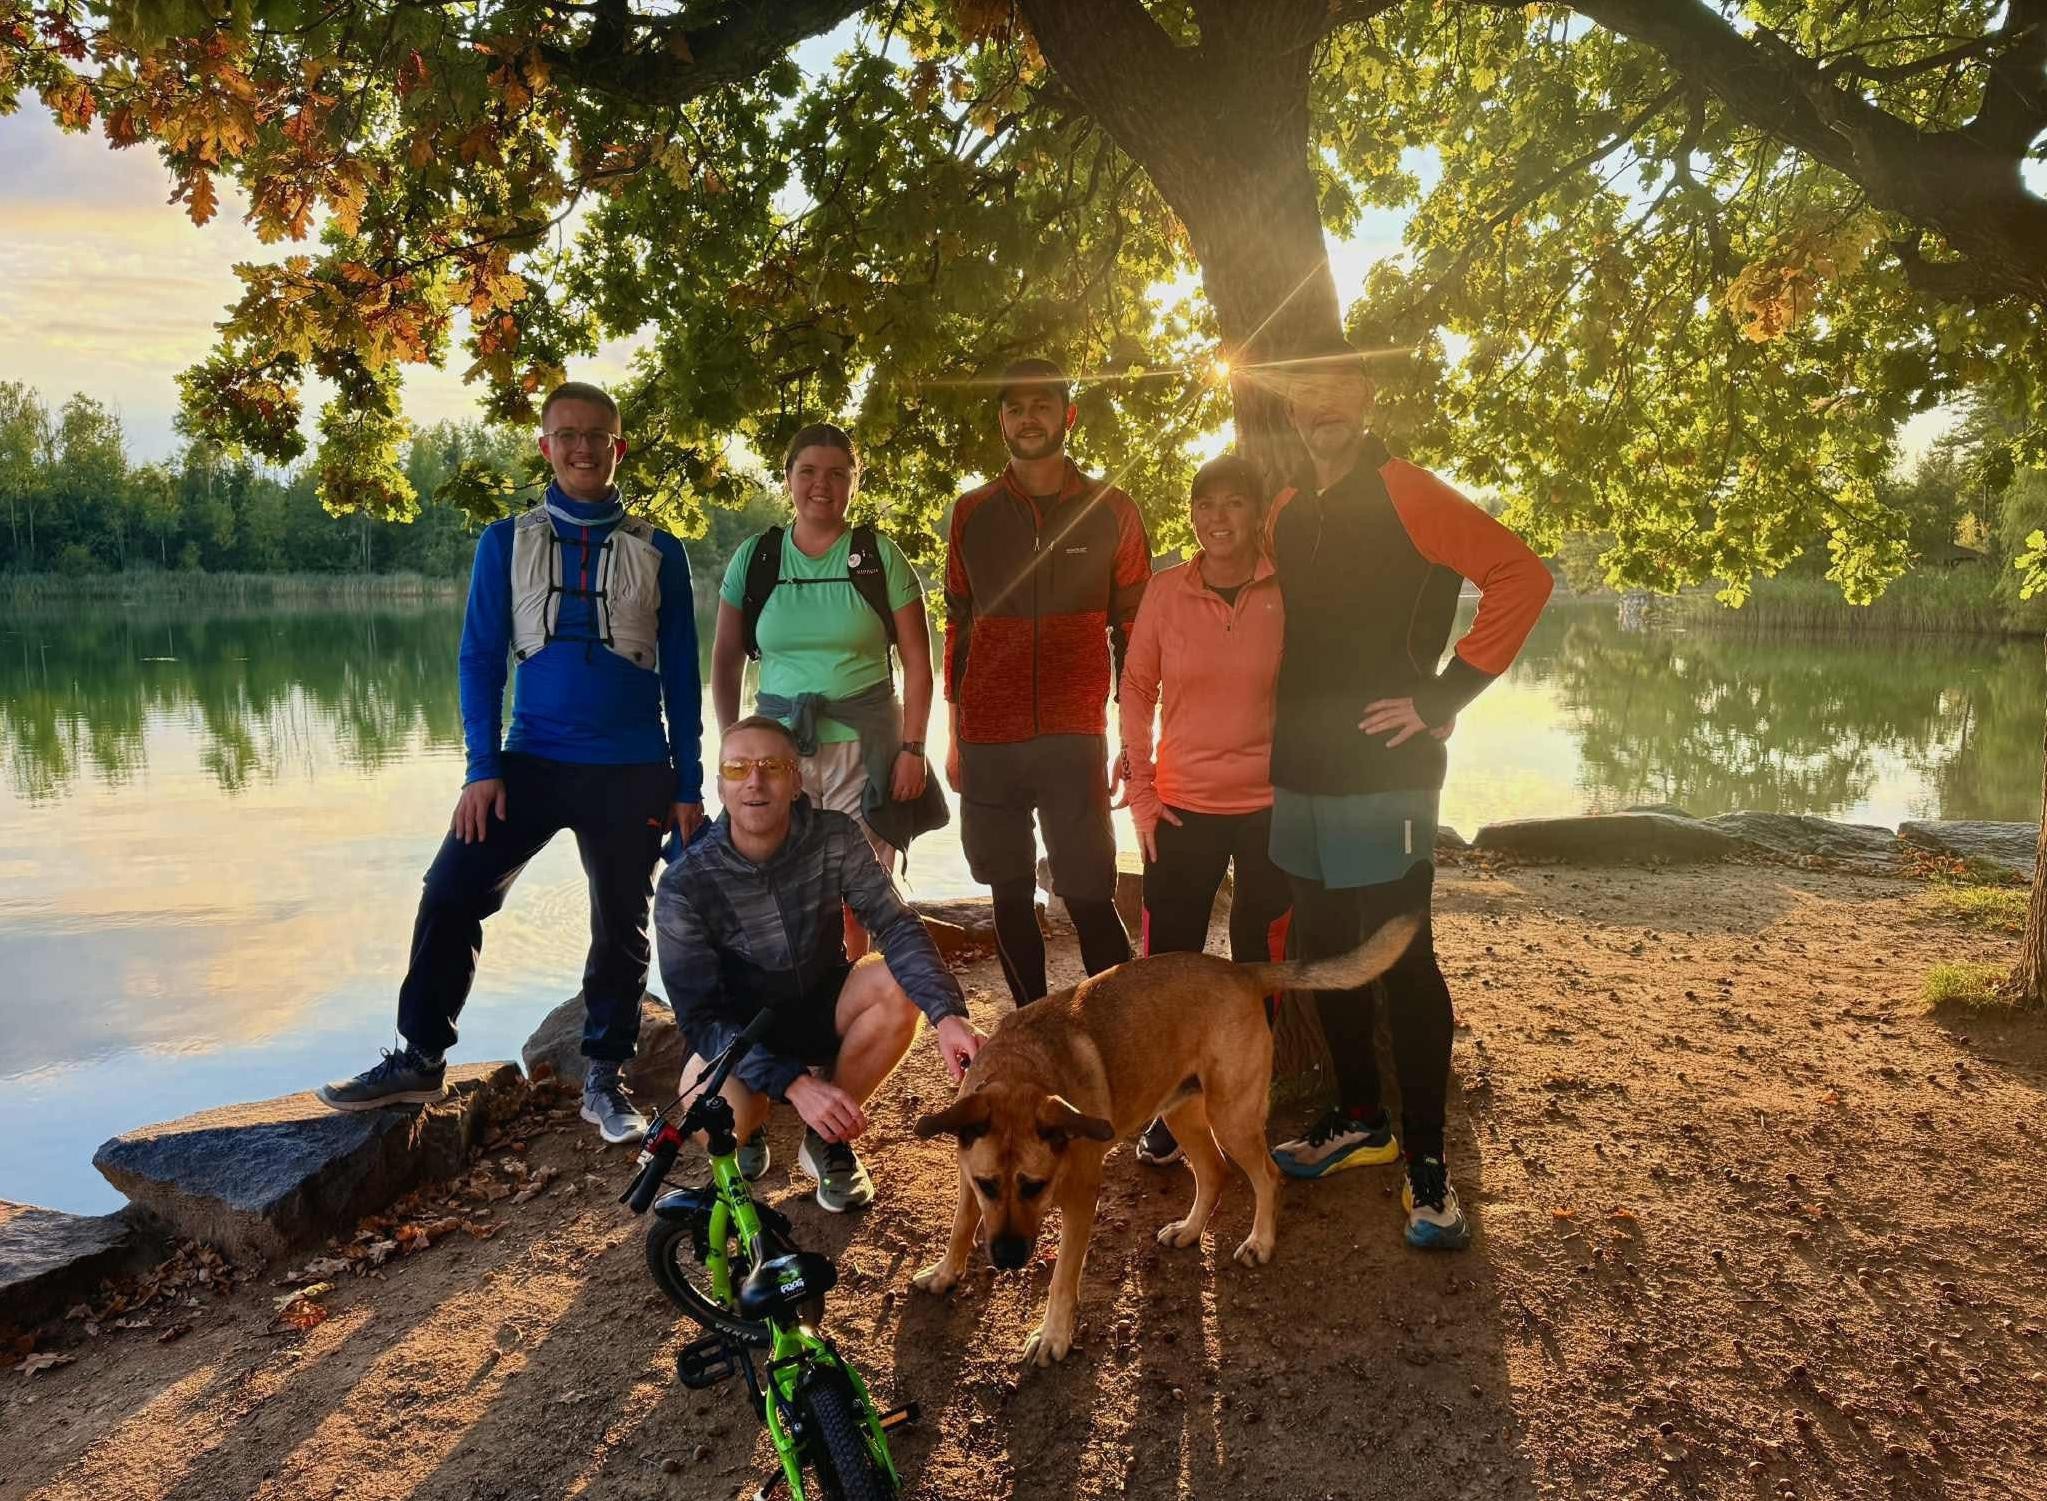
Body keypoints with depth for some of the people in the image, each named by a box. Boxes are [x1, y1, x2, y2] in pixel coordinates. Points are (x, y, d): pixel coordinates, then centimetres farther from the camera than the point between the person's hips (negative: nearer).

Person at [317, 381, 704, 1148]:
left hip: (631, 773, -1)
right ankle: (419, 1056, 12)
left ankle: (605, 1079, 20)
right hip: (533, 760, 1)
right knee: (450, 894, -5)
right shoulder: (506, 542, 4)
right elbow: (480, 658, 4)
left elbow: (681, 676, 5)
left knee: (622, 927, 6)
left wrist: (688, 785, 2)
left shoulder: (659, 553, 2)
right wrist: (482, 768, -5)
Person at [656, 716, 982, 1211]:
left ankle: (828, 1140, -6)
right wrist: (793, 1082, -38)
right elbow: (699, 1016, -24)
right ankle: (749, 1127, 6)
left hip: (822, 1011, 3)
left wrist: (948, 1014, -42)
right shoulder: (685, 885, -22)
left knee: (899, 986, -28)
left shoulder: (835, 837, -16)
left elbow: (897, 927, -23)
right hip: (739, 1030, -3)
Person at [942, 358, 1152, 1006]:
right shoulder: (972, 513, 10)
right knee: (1011, 898, 7)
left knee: (1089, 899, -7)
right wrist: (955, 739, 10)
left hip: (1074, 741, -2)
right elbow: (958, 631, 13)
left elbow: (1134, 634, 6)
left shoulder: (1112, 512, 5)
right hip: (988, 744, 2)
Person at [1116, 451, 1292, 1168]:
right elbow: (1136, 689, 4)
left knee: (1260, 957, 10)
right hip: (1183, 806, 1)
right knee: (1169, 954, 3)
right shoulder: (1166, 591, -3)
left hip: (1270, 806, 0)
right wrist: (1140, 791, 0)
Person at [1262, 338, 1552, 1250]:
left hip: (1381, 775, -7)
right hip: (1300, 774, 7)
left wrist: (1444, 697, -14)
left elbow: (1521, 575, -13)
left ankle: (1426, 1162, 7)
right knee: (1325, 955, 14)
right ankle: (1359, 1120, 31)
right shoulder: (1286, 518, 14)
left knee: (1401, 962, -4)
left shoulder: (1404, 495, -7)